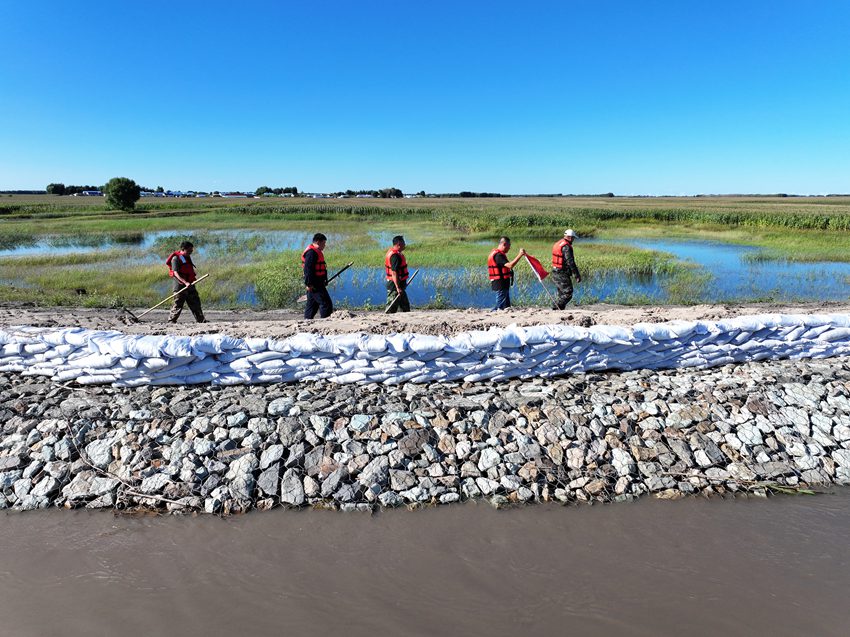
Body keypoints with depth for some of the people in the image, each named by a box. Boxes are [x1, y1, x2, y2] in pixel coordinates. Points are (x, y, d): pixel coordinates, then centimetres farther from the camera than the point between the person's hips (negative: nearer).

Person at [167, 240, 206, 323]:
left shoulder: (187, 257, 16)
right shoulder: (176, 258, -11)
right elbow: (176, 273, -20)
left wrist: (194, 277, 17)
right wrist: (185, 282, -30)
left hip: (190, 284, 8)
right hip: (180, 285, -8)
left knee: (195, 303, 10)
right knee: (178, 304, -4)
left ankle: (201, 320, 16)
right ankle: (171, 321, 6)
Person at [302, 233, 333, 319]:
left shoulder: (316, 251, 20)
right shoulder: (311, 252, -15)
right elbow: (308, 269, -21)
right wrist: (309, 284, -24)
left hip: (317, 284, 11)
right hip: (314, 285, -11)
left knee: (312, 305, 14)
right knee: (326, 304, -10)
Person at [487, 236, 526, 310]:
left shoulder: (495, 253, 16)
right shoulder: (498, 255, -18)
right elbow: (510, 265, -28)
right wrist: (520, 255, -25)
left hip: (502, 284, 11)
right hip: (501, 284, -11)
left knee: (507, 305, 15)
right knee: (501, 306, -8)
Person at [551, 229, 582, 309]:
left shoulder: (558, 244, 14)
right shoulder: (566, 247, -16)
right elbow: (570, 262, -21)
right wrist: (577, 275, -18)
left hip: (555, 273, 10)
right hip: (562, 274, -10)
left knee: (562, 294, 16)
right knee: (568, 293, -6)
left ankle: (558, 309, 16)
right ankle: (557, 307, -9)